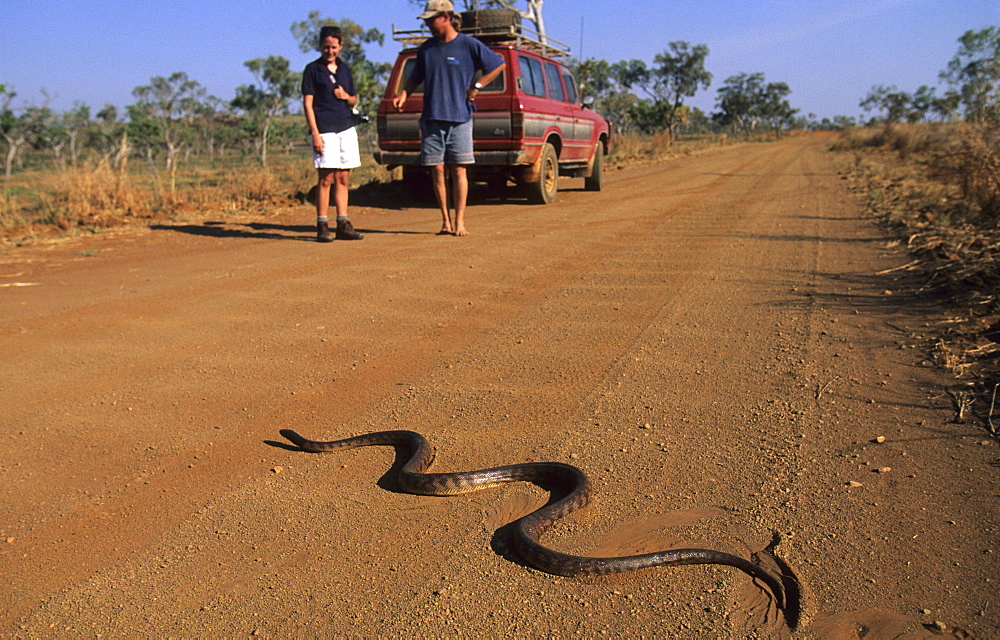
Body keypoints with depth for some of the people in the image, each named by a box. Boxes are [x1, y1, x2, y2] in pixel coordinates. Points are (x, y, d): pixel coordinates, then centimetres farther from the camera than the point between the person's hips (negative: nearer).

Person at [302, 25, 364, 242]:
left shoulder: (344, 69, 16)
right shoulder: (312, 69, 1)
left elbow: (354, 100, 23)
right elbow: (308, 103, -4)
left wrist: (346, 96, -2)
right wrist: (315, 133, -12)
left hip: (347, 129, 5)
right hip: (325, 130, -5)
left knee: (343, 179, 6)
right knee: (326, 178, -6)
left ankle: (343, 225, 9)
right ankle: (322, 226, -2)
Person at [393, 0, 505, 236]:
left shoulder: (469, 45, -1)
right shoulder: (426, 48, 11)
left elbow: (498, 65, 7)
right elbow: (416, 77, 22)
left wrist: (476, 86, -2)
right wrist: (404, 94, 3)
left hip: (459, 117, -4)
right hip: (431, 119, 4)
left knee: (458, 170, -2)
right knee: (437, 170, 2)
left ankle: (459, 221, 4)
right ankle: (445, 221, 10)